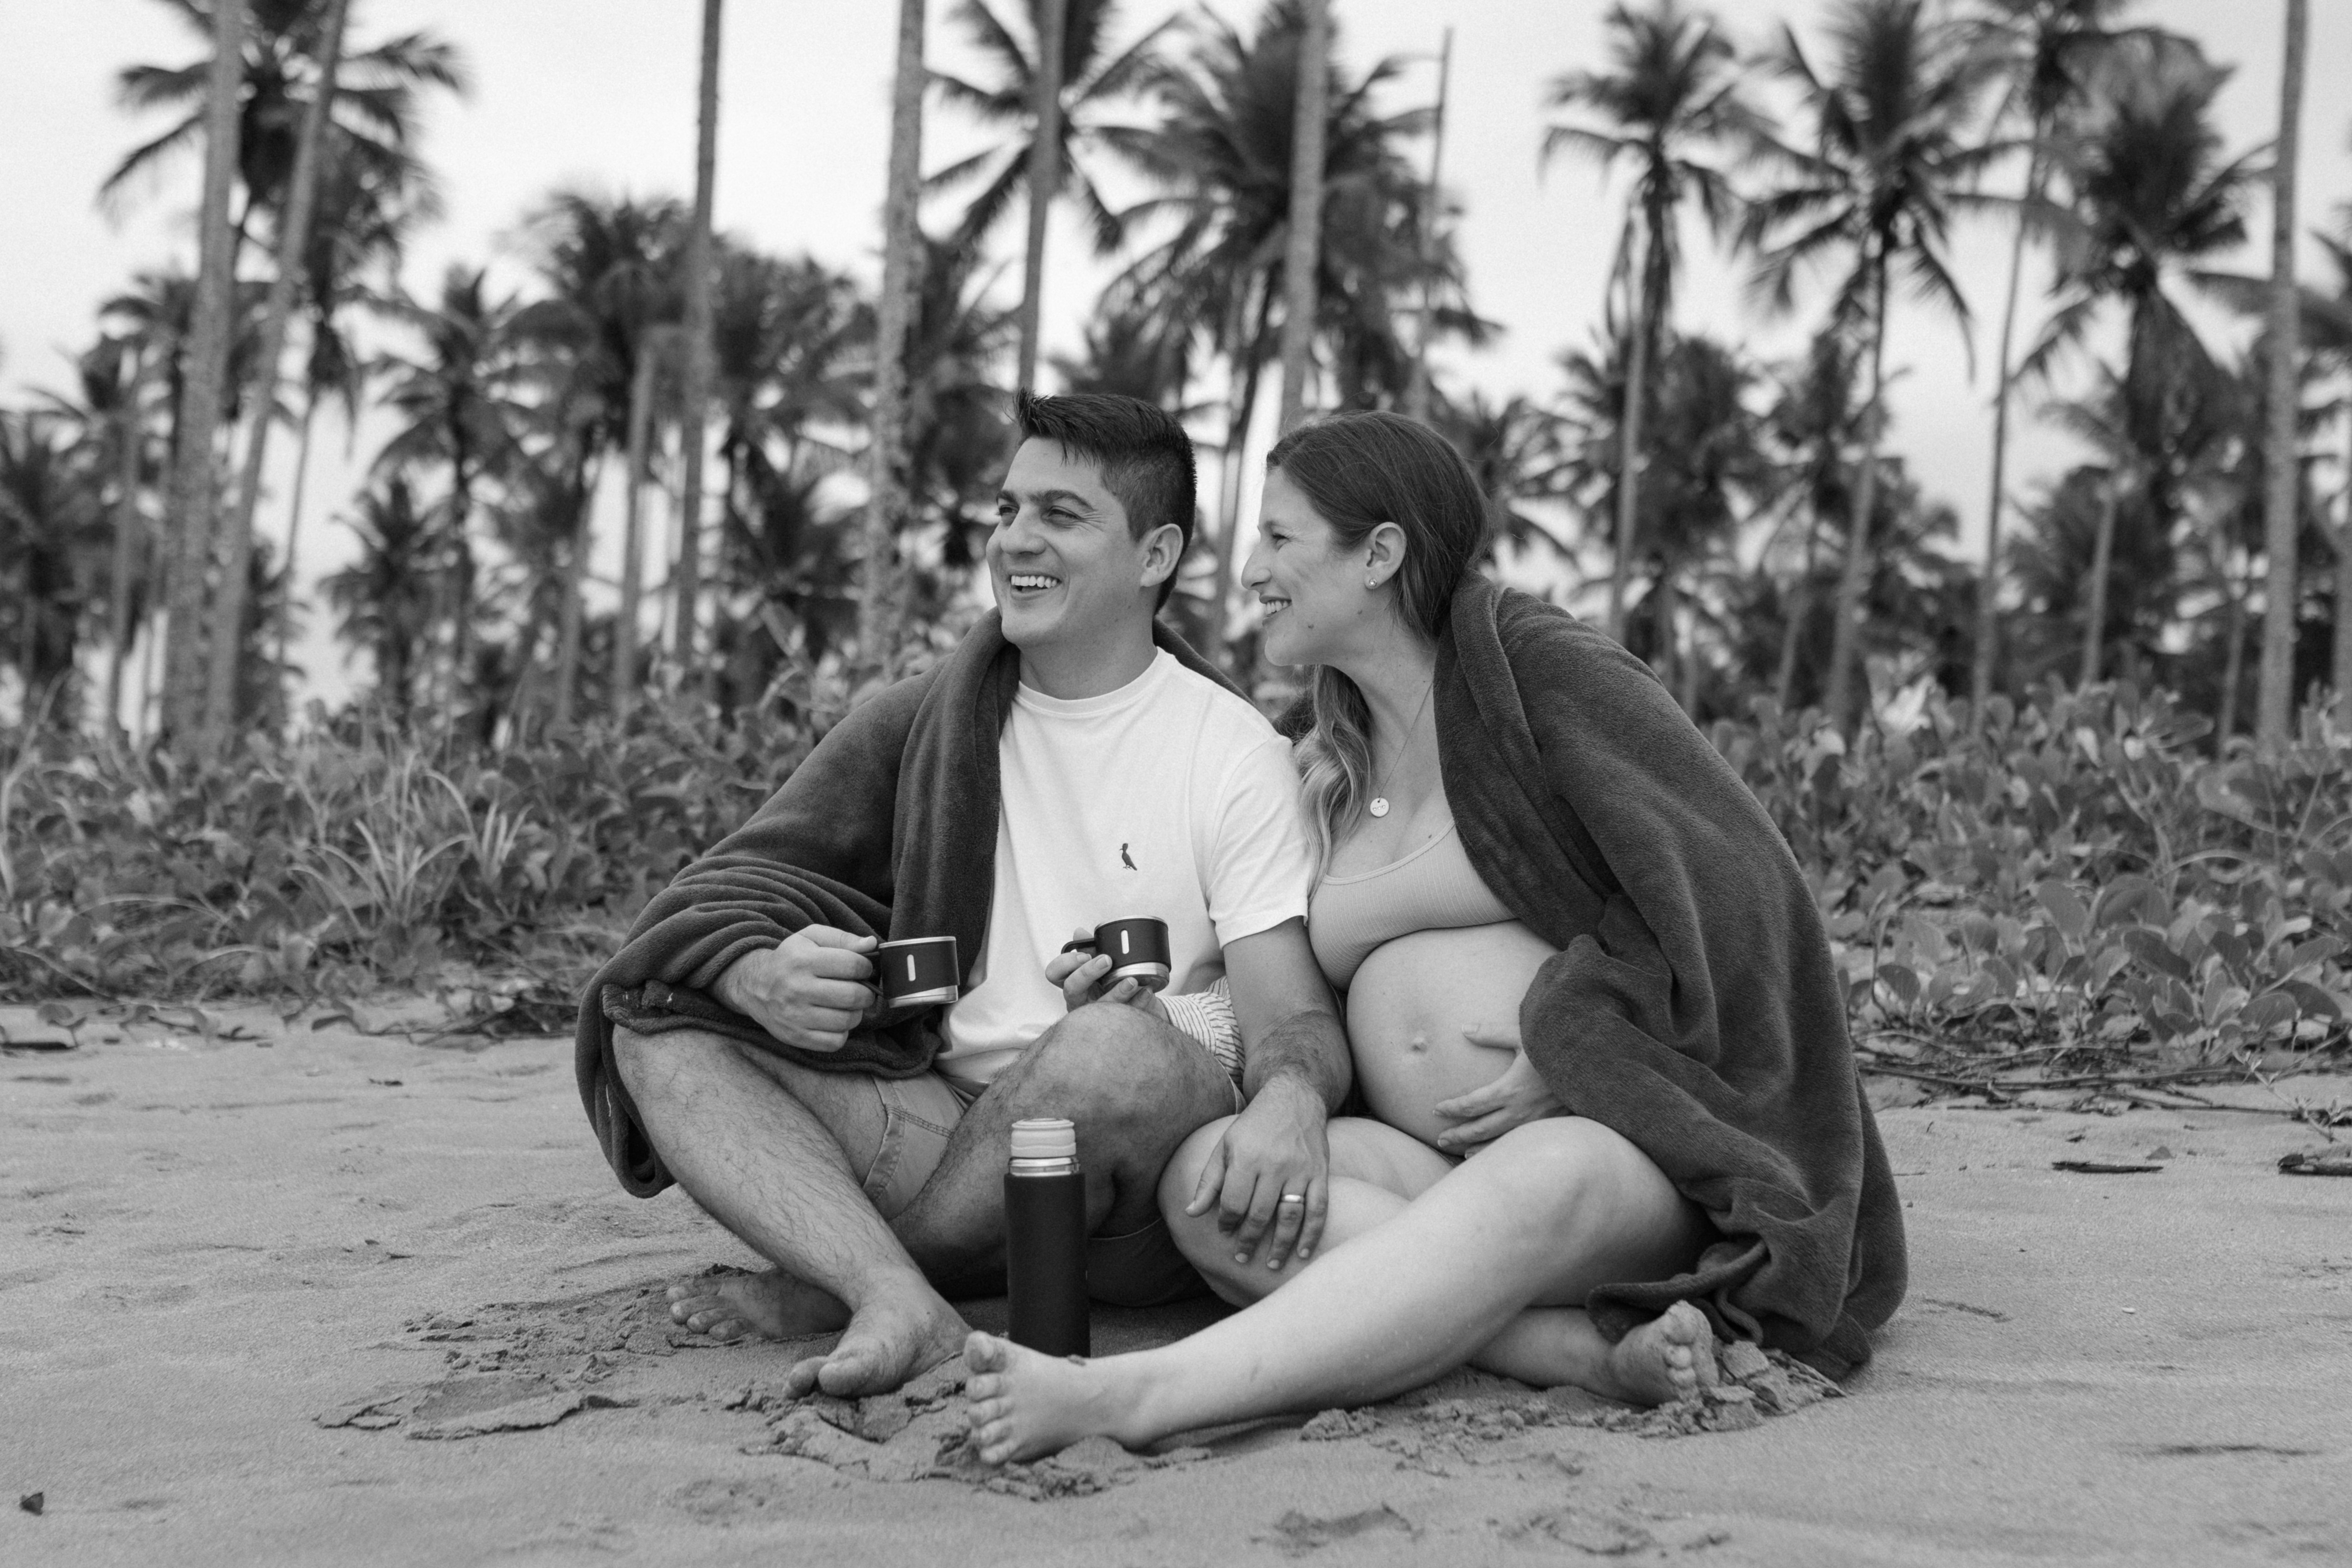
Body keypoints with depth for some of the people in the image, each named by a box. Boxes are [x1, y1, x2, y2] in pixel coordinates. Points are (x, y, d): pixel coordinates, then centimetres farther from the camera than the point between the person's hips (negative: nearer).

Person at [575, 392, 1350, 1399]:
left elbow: (1294, 1016, -6)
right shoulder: (918, 726, 10)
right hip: (950, 1141, 4)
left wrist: (1289, 1100, -33)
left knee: (1117, 1042, -36)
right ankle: (898, 1305, -35)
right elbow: (719, 900, 3)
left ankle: (827, 1284, -16)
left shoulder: (1230, 751, 0)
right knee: (657, 1027, -13)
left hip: (1147, 1176, -3)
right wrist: (767, 978, -23)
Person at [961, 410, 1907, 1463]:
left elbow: (1728, 886, -8)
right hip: (1429, 1165, 6)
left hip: (1624, 1144, -5)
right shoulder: (1319, 772, 17)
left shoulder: (1545, 674, -2)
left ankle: (1127, 1398, -54)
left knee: (1537, 1183, -40)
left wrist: (1569, 1055, -13)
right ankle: (1592, 1347, -37)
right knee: (1207, 1178, -24)